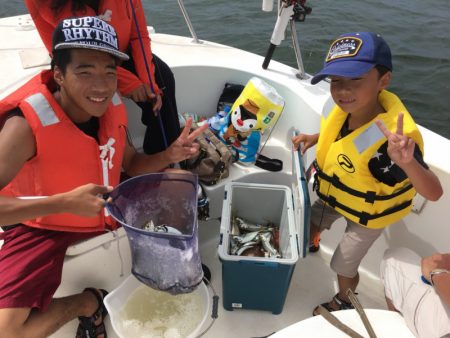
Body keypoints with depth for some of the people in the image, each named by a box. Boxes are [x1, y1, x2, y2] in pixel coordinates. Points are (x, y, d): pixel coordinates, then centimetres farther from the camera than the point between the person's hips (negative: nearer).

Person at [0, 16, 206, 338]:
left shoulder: (112, 106, -10)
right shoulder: (26, 125, -29)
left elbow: (131, 163, 5)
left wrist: (169, 156, -15)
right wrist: (65, 202, -41)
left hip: (108, 210, 6)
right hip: (42, 225, -5)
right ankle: (88, 302, 5)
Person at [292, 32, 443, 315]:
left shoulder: (390, 140, -42)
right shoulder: (349, 107, -21)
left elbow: (434, 193, -44)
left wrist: (407, 162, -63)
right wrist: (315, 138, -9)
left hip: (368, 212, -5)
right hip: (334, 194, 5)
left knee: (344, 266, 15)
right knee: (310, 227, 24)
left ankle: (343, 302, 48)